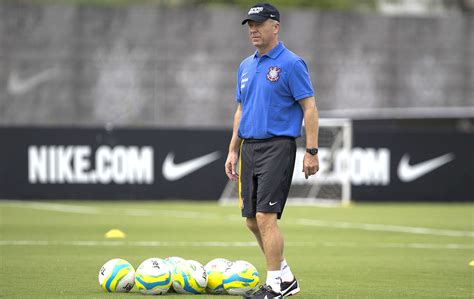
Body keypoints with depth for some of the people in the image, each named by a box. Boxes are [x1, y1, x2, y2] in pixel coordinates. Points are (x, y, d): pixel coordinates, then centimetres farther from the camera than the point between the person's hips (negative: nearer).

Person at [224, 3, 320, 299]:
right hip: (249, 147, 8)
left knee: (266, 217, -14)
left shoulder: (291, 64, -7)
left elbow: (310, 108, -10)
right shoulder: (246, 66, 15)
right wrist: (233, 151, 17)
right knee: (252, 220, 9)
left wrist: (312, 151, -15)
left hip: (277, 147, -8)